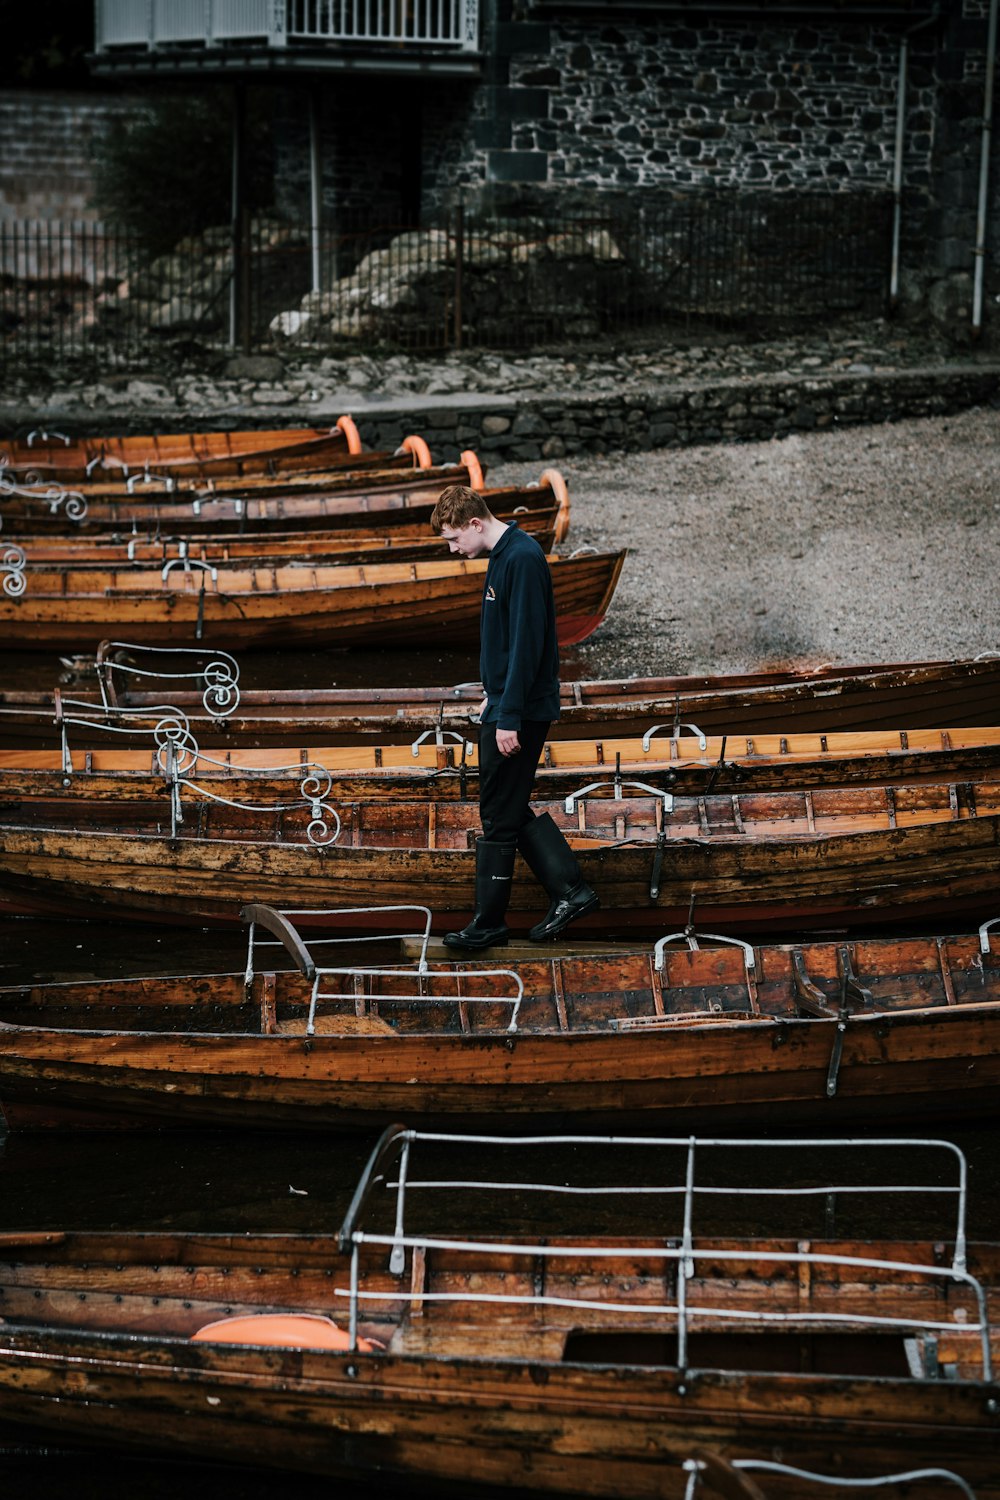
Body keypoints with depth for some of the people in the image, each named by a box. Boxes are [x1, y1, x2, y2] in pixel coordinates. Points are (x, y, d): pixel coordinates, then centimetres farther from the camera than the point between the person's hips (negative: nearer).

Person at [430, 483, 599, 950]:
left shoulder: (522, 558, -19)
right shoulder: (504, 555, 12)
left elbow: (526, 644, -23)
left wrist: (509, 717, -22)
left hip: (519, 711, -10)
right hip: (505, 706, 10)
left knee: (499, 816, -1)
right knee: (511, 810, 14)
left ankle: (489, 923, 8)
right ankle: (570, 890, 17)